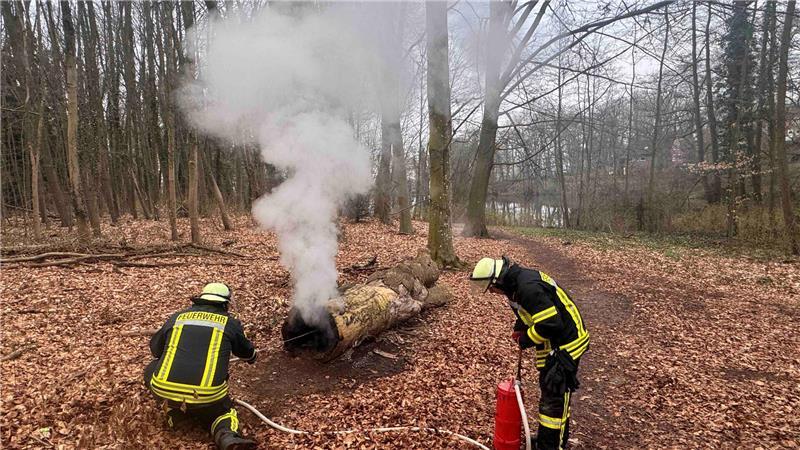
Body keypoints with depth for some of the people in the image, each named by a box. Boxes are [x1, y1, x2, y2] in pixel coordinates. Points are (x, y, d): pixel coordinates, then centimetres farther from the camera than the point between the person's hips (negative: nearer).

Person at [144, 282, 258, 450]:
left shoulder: (177, 317, 15)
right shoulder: (230, 323, 10)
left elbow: (155, 349, 32)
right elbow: (248, 353, 27)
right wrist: (251, 357, 52)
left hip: (164, 392, 3)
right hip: (206, 397, -3)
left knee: (152, 370, 32)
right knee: (221, 411, 26)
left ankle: (174, 411, 15)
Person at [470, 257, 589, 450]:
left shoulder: (529, 288, -30)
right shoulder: (516, 281, 1)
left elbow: (550, 324, -31)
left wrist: (526, 341, -16)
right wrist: (520, 329, 3)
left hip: (566, 343, -10)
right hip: (552, 342, 10)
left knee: (555, 396, -3)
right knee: (547, 389, 20)